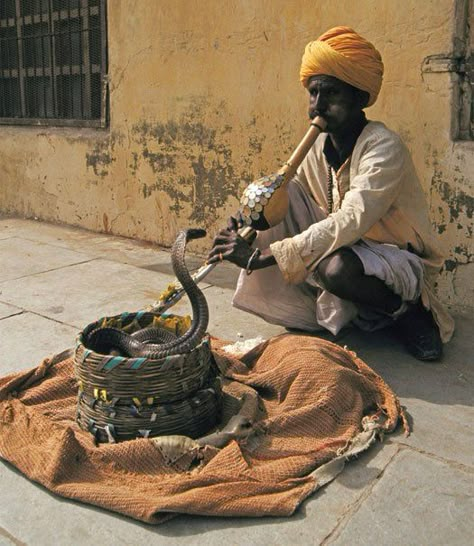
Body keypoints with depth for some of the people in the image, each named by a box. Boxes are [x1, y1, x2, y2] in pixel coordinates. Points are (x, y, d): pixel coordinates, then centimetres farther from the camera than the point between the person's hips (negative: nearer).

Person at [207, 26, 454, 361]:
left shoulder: (383, 147, -22)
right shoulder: (317, 149, -1)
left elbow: (349, 223, -35)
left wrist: (260, 255, -38)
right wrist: (250, 226, -24)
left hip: (403, 262, -6)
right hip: (351, 249, 6)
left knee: (336, 266, -40)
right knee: (282, 192, -11)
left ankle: (407, 310, -6)